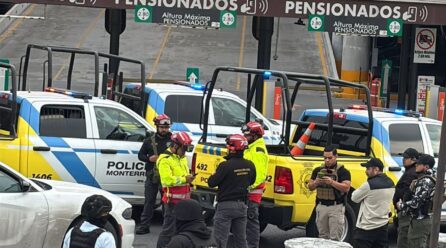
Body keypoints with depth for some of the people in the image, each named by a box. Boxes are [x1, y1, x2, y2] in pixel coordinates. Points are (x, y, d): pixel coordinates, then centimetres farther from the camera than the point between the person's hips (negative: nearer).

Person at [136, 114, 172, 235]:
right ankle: (144, 225, 7)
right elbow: (140, 155, 14)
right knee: (149, 200, 4)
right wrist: (149, 158, -6)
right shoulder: (150, 141, 11)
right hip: (152, 175, 2)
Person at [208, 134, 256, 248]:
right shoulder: (249, 165, -1)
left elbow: (211, 183, -14)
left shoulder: (225, 166, -20)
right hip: (242, 205, 6)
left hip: (226, 206, -6)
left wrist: (215, 174, 5)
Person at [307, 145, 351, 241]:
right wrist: (316, 183, -12)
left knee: (334, 238, -7)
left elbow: (346, 188, -13)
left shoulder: (342, 171, -3)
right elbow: (310, 187, 12)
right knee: (323, 236, 9)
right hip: (321, 206, 4)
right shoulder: (318, 170, 10)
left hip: (336, 207, -4)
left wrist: (332, 182, -25)